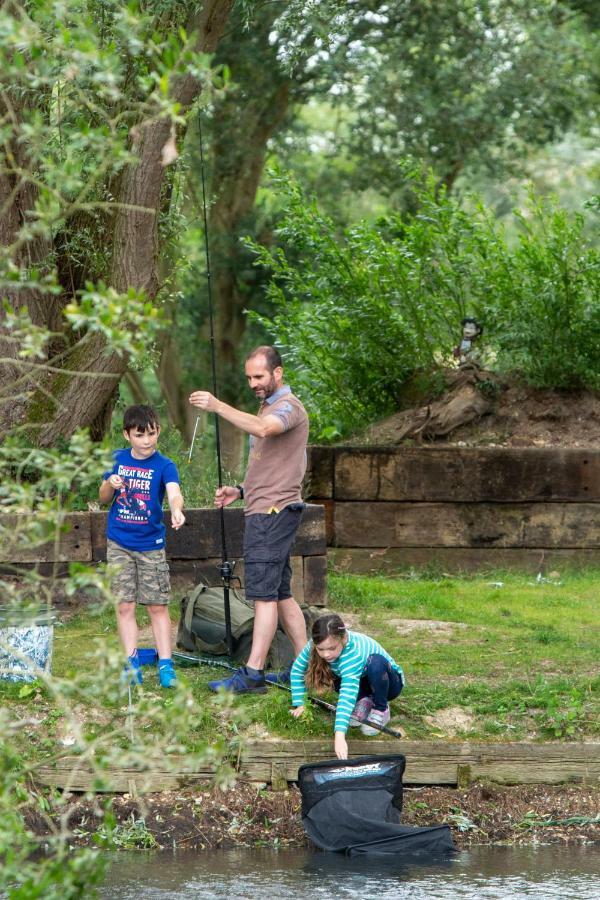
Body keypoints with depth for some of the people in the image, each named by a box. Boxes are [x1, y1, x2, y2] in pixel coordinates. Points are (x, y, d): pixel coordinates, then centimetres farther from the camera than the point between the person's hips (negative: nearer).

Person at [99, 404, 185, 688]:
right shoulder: (118, 460, 2)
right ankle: (131, 665, 5)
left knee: (158, 606, 1)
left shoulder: (164, 465, -8)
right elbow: (103, 499, 9)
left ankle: (165, 665, 5)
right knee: (124, 605, 1)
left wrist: (177, 509, -49)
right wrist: (110, 484, -13)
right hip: (119, 544, 2)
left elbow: (174, 493, -26)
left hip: (151, 545, -2)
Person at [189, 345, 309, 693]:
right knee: (281, 593, 12)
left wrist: (218, 406, -39)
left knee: (264, 593, -12)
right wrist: (241, 490, 14)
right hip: (265, 511, 11)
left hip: (274, 512, -11)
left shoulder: (289, 407, -11)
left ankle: (253, 673, -14)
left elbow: (262, 429, -35)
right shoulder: (268, 407, 22)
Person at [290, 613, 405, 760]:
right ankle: (363, 703, 1)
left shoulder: (353, 653, -40)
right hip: (363, 684, 6)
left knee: (376, 662, -38)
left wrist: (339, 736, -55)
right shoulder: (316, 646, -24)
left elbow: (347, 695, -48)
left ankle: (381, 710, -12)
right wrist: (299, 704, -16)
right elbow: (297, 669, -9)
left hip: (391, 681, -6)